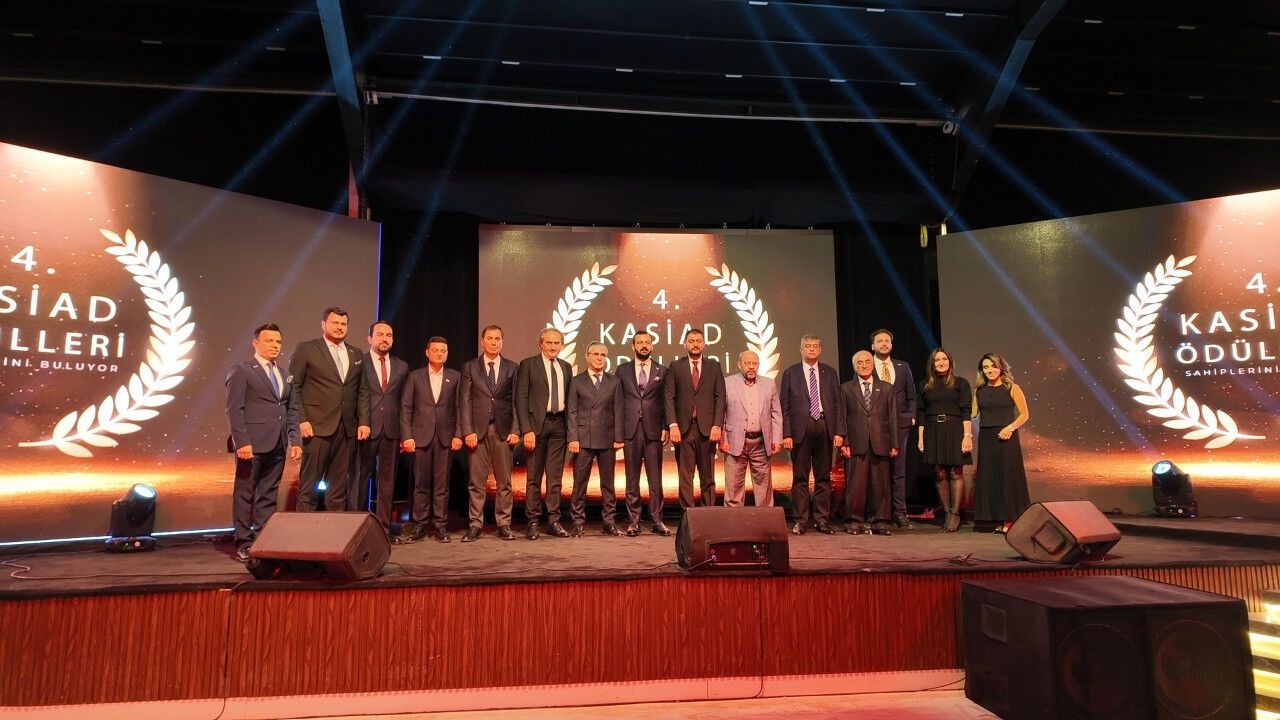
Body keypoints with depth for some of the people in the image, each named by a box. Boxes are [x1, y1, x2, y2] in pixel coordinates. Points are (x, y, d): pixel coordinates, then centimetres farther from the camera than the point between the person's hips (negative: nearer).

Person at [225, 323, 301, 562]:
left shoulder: (284, 375, 19)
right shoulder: (241, 371, 0)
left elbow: (291, 410, 18)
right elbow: (234, 409, -8)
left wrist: (295, 441, 8)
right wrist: (242, 441, -17)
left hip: (277, 446, 6)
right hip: (252, 444, -6)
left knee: (268, 496, 9)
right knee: (245, 494, 1)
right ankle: (243, 544, 7)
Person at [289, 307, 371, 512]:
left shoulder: (357, 354, 16)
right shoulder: (306, 349, 3)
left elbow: (363, 392, 15)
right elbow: (294, 387, -1)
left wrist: (363, 422, 5)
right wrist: (302, 420, -10)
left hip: (347, 429, 4)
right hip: (317, 426, -4)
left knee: (339, 484, 7)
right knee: (309, 482, -2)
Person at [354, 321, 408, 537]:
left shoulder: (401, 367, 13)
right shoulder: (358, 363, 2)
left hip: (391, 430, 3)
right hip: (366, 429, -3)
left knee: (387, 480, 6)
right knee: (361, 478, 1)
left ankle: (383, 527, 12)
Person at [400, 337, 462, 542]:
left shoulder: (455, 377, 9)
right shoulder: (415, 376, 8)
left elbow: (459, 408, 5)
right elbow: (406, 408, 5)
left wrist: (458, 434, -4)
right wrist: (406, 436, -4)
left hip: (445, 437, 0)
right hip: (421, 436, 0)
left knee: (442, 483, 1)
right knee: (421, 483, 3)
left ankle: (440, 525, 7)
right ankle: (420, 524, 11)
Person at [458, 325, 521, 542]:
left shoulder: (511, 368, 10)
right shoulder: (470, 367, 8)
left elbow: (516, 401, 6)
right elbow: (464, 400, 3)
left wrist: (515, 430, -4)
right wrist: (468, 431, -7)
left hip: (503, 430, 1)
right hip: (477, 430, -1)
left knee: (504, 481, 3)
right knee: (476, 481, 1)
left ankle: (503, 525, 9)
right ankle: (475, 525, 8)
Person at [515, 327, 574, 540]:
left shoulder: (566, 368, 14)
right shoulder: (528, 365, 0)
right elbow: (521, 399, -5)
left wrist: (570, 428, 5)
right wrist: (527, 430, -13)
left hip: (559, 425, 4)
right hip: (537, 423, -4)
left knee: (555, 476, 7)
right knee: (534, 476, 1)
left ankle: (554, 520, 14)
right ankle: (532, 522, 8)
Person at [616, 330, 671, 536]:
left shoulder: (662, 370, 9)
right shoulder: (622, 370, 10)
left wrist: (665, 428, -2)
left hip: (653, 431, 0)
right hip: (630, 430, 1)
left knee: (655, 478, 1)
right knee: (632, 479, 4)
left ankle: (656, 520, 7)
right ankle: (633, 521, 10)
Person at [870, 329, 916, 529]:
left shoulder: (903, 367, 14)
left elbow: (911, 396, 16)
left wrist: (911, 416, 5)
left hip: (899, 424, 3)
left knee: (899, 470, 4)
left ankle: (900, 513, 8)